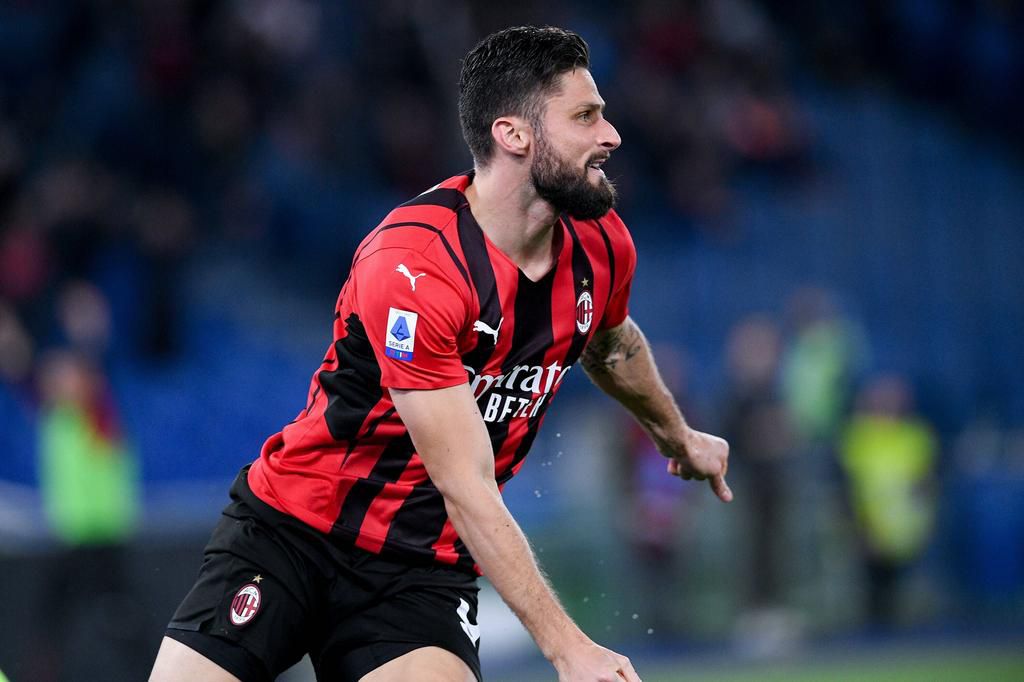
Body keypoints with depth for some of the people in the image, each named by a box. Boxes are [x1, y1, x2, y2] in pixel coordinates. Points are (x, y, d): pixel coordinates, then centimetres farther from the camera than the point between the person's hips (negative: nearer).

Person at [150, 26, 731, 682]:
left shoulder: (602, 246, -2)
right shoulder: (413, 265, -25)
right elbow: (467, 488, -25)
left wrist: (677, 436, 41)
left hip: (422, 572, 5)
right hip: (291, 529, -4)